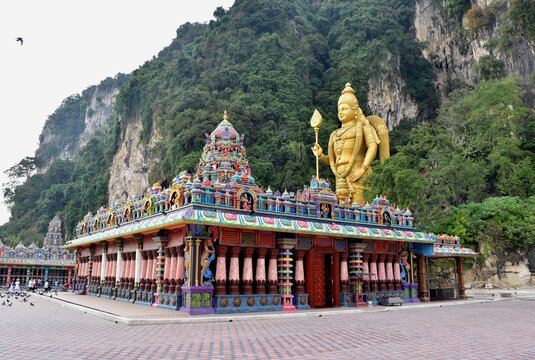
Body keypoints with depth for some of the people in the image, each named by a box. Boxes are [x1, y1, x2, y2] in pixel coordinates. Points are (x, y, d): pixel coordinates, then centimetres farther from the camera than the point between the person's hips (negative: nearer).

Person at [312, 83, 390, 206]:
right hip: (341, 177, 6)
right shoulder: (336, 134, 26)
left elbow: (373, 147, -7)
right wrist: (321, 155, 2)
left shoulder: (362, 127, 9)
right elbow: (332, 161, 23)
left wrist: (362, 169, -19)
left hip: (357, 175, -5)